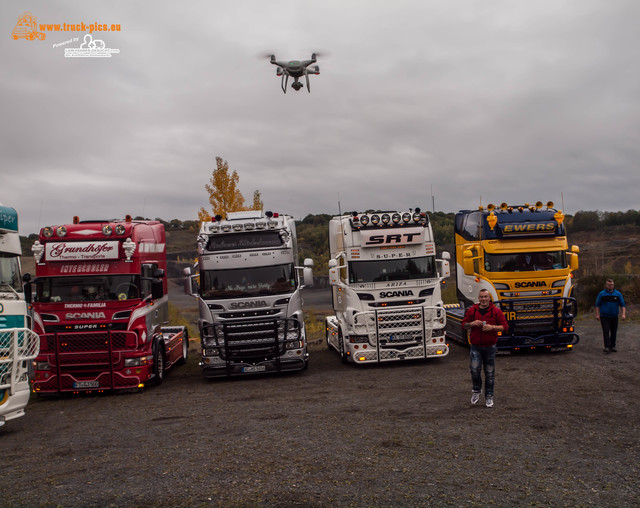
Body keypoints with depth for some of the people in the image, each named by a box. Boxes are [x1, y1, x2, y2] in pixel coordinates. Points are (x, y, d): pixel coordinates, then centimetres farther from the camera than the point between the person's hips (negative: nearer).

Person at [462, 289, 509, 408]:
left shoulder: (496, 311, 1)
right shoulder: (472, 310, 4)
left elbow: (505, 326, 0)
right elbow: (464, 325, 10)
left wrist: (492, 327, -16)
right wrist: (472, 323, -11)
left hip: (490, 347, 0)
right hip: (475, 346, 0)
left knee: (489, 372, 5)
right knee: (475, 369, -13)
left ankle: (489, 397, 19)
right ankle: (476, 390, 12)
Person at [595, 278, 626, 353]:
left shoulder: (618, 294, 5)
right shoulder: (601, 294, 2)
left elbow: (622, 305, 4)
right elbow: (597, 305, 4)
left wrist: (623, 314, -9)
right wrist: (597, 314, -6)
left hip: (614, 317, 2)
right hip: (604, 317, -2)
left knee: (614, 332, 6)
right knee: (606, 331, -10)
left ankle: (612, 346, 18)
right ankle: (607, 347, -13)